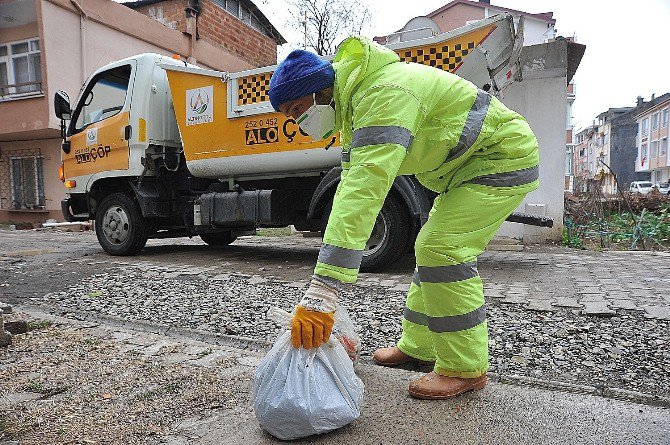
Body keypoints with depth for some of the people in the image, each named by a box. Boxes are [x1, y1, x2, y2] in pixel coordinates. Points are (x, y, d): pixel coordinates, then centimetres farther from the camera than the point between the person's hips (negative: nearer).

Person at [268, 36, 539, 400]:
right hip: (469, 165, 10)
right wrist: (324, 278, -6)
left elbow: (365, 192, -43)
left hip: (504, 156, -10)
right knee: (432, 248, 11)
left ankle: (465, 368, -3)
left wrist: (321, 292, -46)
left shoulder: (384, 95, -30)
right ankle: (418, 346, 24)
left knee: (443, 249, -19)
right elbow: (350, 187, 1)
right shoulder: (353, 104, 4)